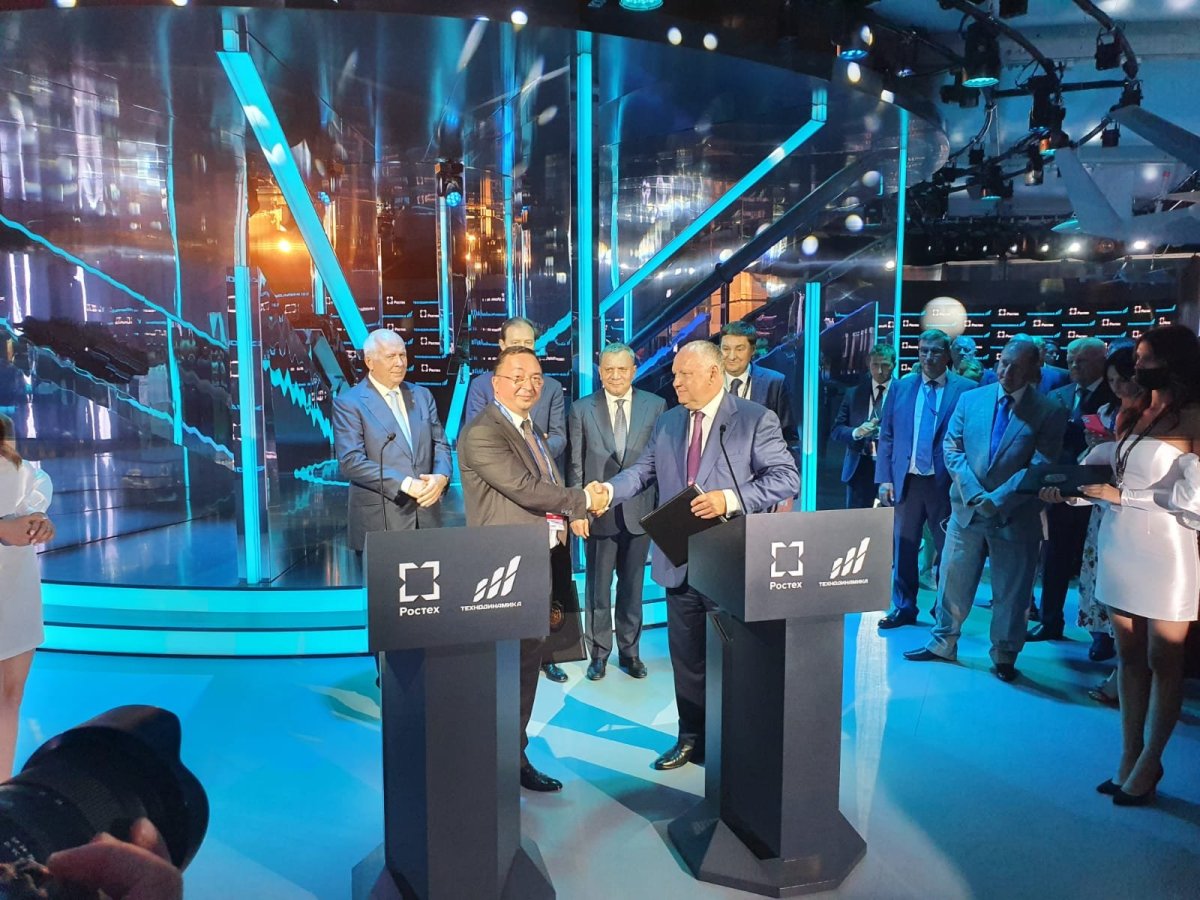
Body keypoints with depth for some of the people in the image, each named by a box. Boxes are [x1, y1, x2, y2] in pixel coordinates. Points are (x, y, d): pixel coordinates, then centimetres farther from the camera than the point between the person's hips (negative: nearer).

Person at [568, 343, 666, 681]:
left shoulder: (655, 406, 2)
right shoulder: (581, 409, 1)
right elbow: (575, 465, 1)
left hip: (639, 511, 1)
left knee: (632, 586, 13)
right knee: (598, 586, 10)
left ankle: (629, 651, 27)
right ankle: (599, 653, 23)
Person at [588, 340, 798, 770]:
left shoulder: (756, 419, -7)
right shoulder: (667, 422, 10)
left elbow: (786, 477, -13)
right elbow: (643, 471, 7)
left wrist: (730, 499, -24)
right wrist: (609, 490, -13)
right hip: (679, 561, 5)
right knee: (686, 658, 16)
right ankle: (691, 738, 33)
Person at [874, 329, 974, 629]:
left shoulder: (965, 389, -2)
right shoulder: (901, 387, 7)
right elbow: (886, 436, 7)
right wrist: (885, 478, 1)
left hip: (944, 481, -2)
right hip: (907, 480, 3)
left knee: (948, 549, 7)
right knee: (903, 548, 10)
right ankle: (903, 608, 23)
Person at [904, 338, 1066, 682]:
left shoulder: (1049, 413, -6)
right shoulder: (970, 399, 3)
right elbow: (952, 450, 0)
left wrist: (996, 500, -18)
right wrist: (974, 494, -12)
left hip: (1015, 516, -2)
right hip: (967, 509, 3)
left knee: (1010, 593, 10)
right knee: (953, 582, 12)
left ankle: (1004, 657, 27)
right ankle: (942, 644, 28)